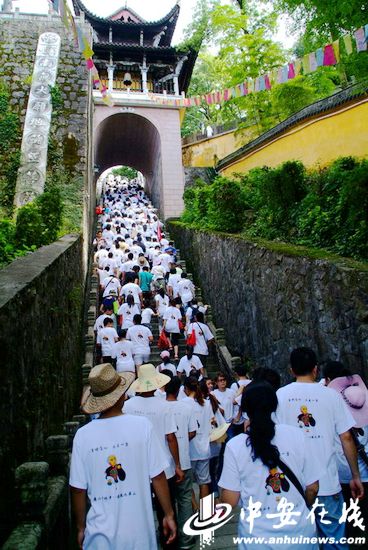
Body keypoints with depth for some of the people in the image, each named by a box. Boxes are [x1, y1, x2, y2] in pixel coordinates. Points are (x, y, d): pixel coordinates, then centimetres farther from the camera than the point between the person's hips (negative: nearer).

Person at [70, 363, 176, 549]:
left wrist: (80, 528, 11)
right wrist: (169, 515, 4)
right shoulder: (142, 426, -15)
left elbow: (77, 489, -4)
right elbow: (158, 477, -10)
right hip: (139, 529, 0)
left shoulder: (82, 435, -11)